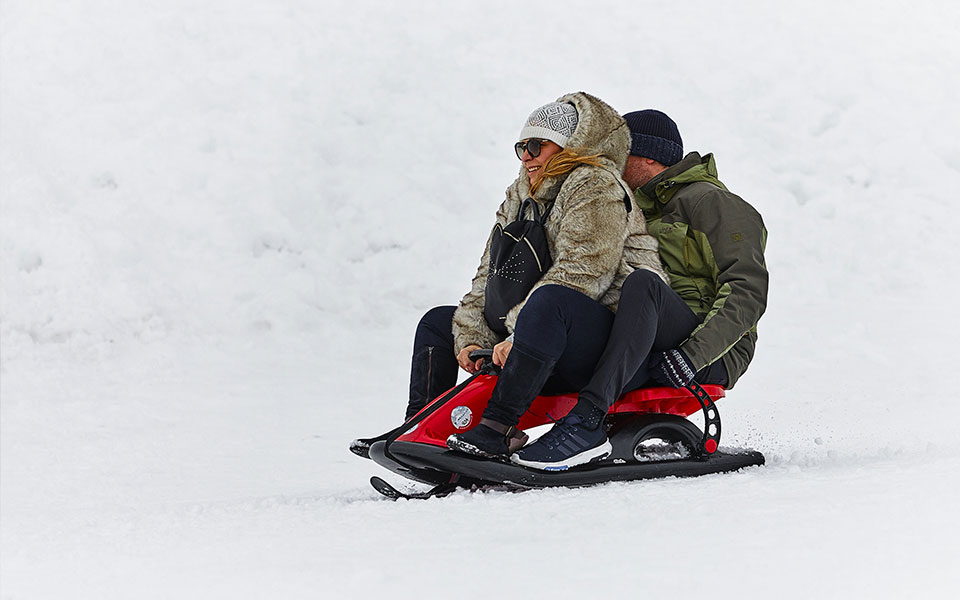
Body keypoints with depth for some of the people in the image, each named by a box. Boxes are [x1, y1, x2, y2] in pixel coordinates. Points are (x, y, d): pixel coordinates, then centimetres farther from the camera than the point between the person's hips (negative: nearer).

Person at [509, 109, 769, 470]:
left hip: (712, 353, -7)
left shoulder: (711, 202, 1)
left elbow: (748, 294, -10)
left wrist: (694, 353, -23)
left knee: (643, 284, -35)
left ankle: (588, 416, -44)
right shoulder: (640, 213, 27)